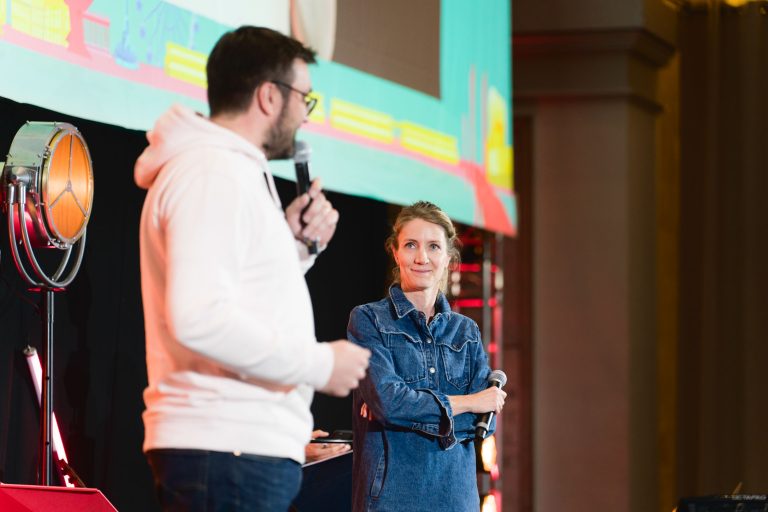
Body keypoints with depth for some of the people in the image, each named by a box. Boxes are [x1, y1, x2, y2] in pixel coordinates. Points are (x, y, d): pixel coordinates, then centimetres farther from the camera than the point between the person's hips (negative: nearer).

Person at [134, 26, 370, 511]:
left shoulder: (234, 173, 22)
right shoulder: (212, 174, -12)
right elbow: (199, 319, -24)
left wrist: (295, 246, 11)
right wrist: (320, 364, -17)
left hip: (252, 448, 10)